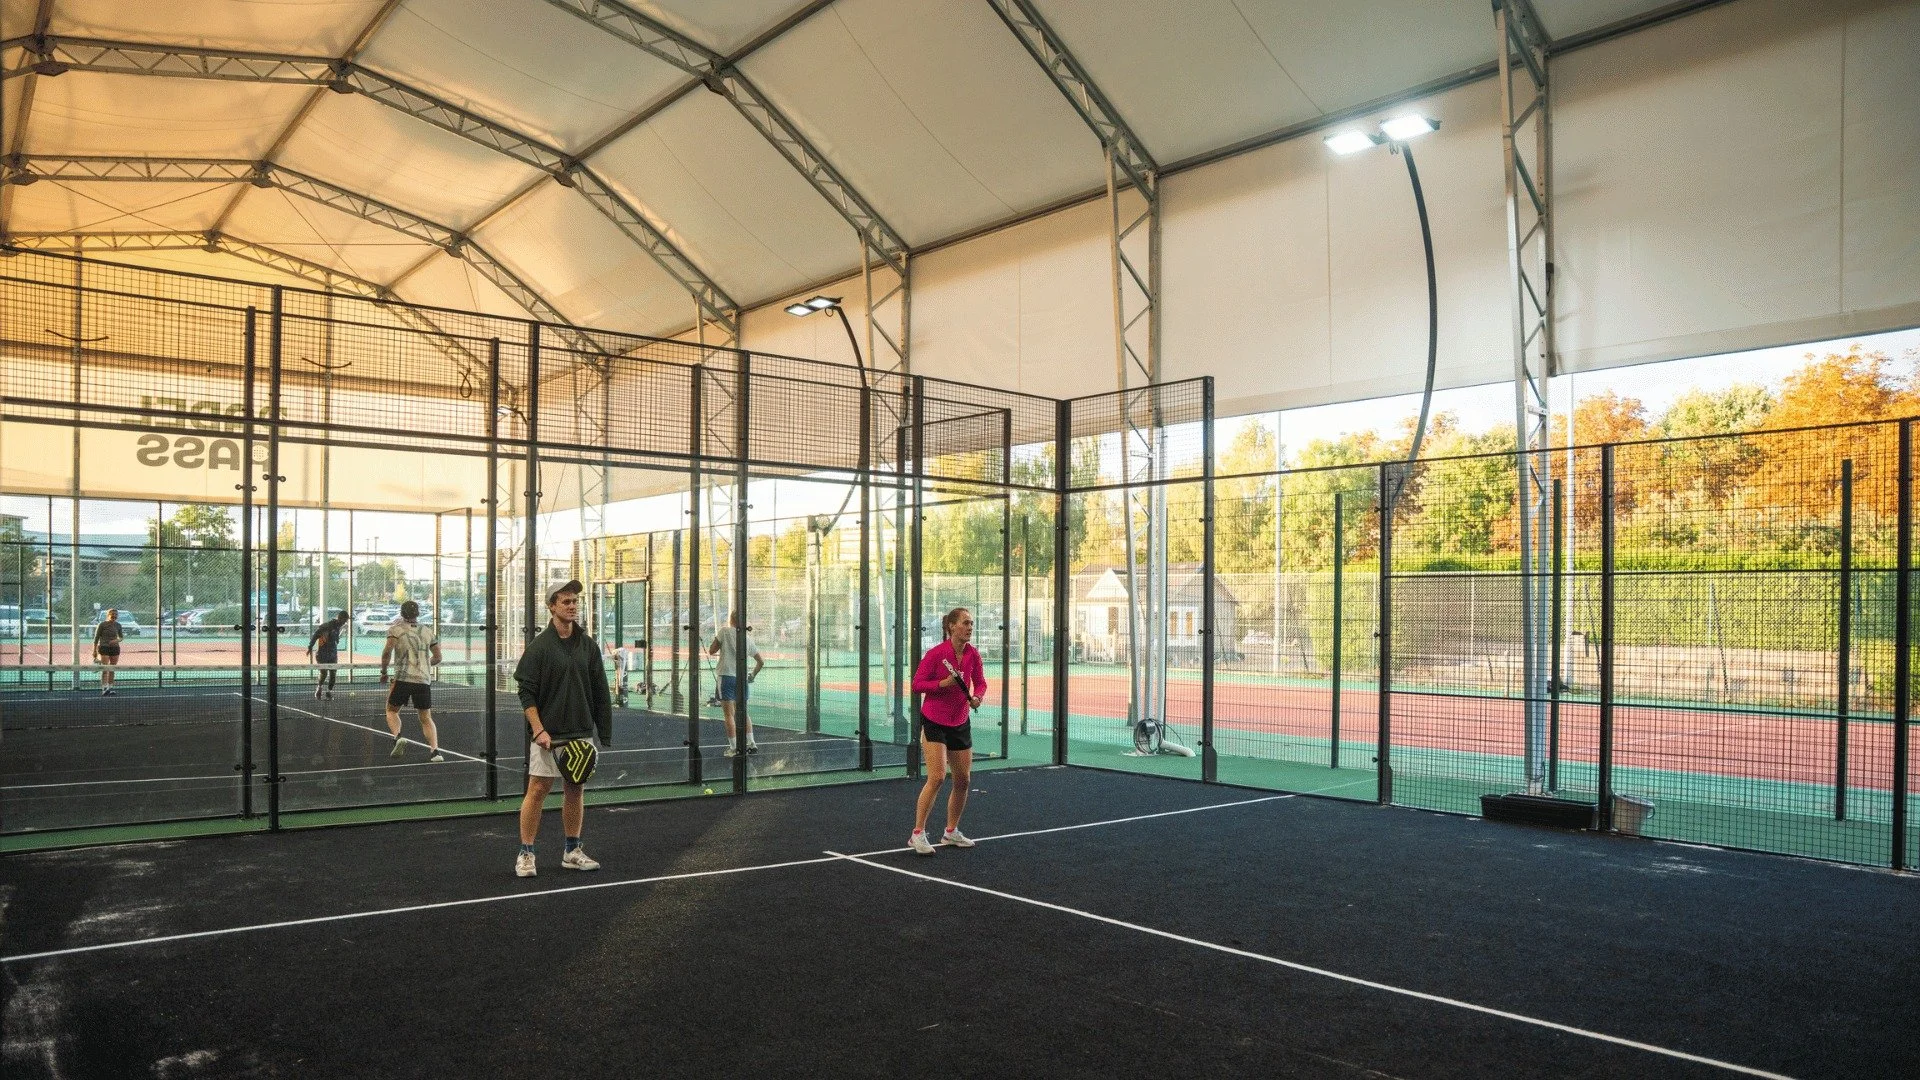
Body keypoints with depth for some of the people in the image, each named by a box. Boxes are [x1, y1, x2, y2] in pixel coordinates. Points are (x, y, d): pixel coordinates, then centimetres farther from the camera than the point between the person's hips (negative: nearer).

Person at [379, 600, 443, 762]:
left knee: (392, 710, 15)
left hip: (403, 677, -3)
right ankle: (434, 750, -6)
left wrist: (383, 671, 1)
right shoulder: (427, 632, 14)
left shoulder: (396, 629, 4)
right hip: (424, 680, 3)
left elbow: (387, 651, -10)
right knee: (426, 718, 10)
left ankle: (397, 737, -11)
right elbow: (438, 658, 15)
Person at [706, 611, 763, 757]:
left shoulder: (725, 632, -2)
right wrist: (753, 675, 28)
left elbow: (711, 651, 0)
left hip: (727, 676, -5)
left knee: (728, 714, -2)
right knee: (744, 712, 17)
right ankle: (752, 744, 15)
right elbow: (761, 662, 15)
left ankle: (733, 747, -5)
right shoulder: (748, 638, 11)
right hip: (742, 679, 5)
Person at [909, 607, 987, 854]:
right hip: (934, 721, -6)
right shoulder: (936, 653, -16)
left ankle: (951, 831, 26)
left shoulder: (973, 654, -1)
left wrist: (977, 697, -12)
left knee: (963, 779, 8)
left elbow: (980, 682, 9)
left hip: (960, 723, 6)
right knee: (937, 776, -16)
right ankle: (917, 834, -7)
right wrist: (943, 683, -26)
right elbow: (917, 684, -13)